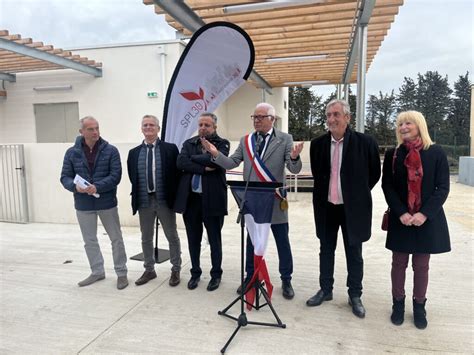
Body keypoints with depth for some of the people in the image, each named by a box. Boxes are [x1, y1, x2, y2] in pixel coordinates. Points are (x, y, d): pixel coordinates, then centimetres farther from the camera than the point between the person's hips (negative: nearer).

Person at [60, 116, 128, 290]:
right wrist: (75, 186, -21)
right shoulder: (72, 152, 0)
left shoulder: (110, 150, -7)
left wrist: (97, 187, -26)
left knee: (116, 238, 7)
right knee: (89, 241, 15)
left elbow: (115, 176, -12)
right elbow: (65, 177, 1)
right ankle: (97, 272, 33)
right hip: (83, 205, 3)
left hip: (107, 202, -2)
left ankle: (121, 273, 21)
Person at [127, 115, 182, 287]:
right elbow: (132, 178, 10)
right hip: (144, 201, 3)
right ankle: (149, 270, 31)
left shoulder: (170, 149, -3)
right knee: (146, 238, 14)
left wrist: (174, 196, -5)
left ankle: (175, 270, 24)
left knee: (172, 237, 8)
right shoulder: (134, 153, 6)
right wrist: (136, 197, 3)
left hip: (164, 200, -3)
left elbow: (177, 174, -2)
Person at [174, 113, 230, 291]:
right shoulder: (188, 143, 11)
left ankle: (216, 274, 26)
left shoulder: (222, 143, 1)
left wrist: (194, 158, -7)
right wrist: (204, 168, -15)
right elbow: (181, 162, -6)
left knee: (214, 239, 9)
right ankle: (195, 273, 31)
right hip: (190, 198, 4)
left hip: (212, 198, -3)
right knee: (193, 239, 14)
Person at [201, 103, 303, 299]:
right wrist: (216, 154, -18)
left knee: (283, 242, 10)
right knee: (251, 241, 17)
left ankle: (286, 280, 28)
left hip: (275, 200, -3)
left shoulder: (285, 139, -5)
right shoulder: (245, 140, 4)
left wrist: (294, 158, -35)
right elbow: (231, 163, -1)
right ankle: (250, 277, 34)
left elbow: (295, 169, -13)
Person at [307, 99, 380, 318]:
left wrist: (358, 194, 6)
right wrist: (324, 193, 12)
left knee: (354, 253, 10)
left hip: (353, 208, -3)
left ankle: (355, 296, 27)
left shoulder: (365, 142, -10)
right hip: (326, 207, 3)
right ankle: (325, 290, 31)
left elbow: (375, 174, 2)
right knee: (326, 250, 15)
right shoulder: (318, 144, 0)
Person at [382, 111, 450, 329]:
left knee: (421, 266, 10)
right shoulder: (392, 155, 1)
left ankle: (419, 307, 26)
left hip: (428, 219, -1)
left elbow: (443, 187, -5)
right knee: (399, 263, 10)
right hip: (400, 219, 1)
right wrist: (401, 213, -13)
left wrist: (425, 214, -16)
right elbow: (387, 186, -1)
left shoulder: (436, 153, -2)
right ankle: (398, 304, 26)